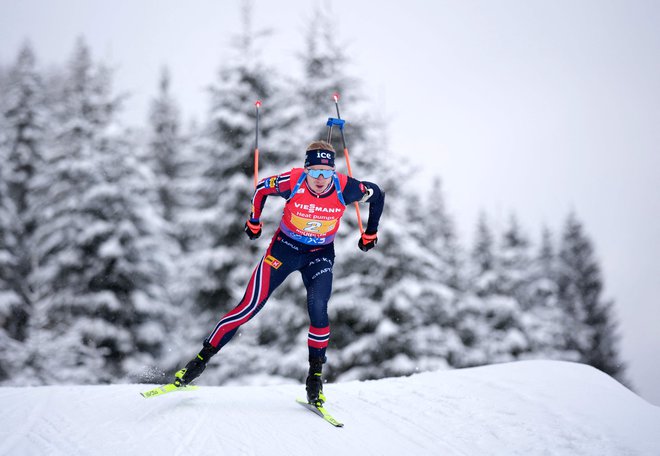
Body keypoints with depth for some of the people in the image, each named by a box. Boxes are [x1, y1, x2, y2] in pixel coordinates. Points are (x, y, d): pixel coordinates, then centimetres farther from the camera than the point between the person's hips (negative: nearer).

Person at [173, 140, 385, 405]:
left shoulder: (345, 188, -22)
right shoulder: (292, 182, -24)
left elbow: (377, 196, -1)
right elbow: (261, 188, -3)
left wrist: (370, 234, 7)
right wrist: (253, 222, 7)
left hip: (320, 254, 1)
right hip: (285, 247, 0)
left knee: (318, 310, -21)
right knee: (250, 307, -8)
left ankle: (315, 376, -4)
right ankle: (202, 358, 2)